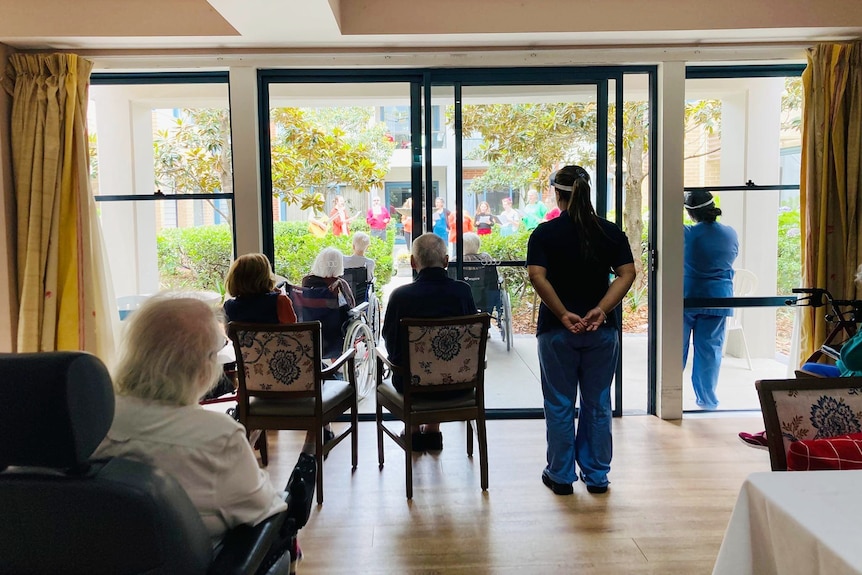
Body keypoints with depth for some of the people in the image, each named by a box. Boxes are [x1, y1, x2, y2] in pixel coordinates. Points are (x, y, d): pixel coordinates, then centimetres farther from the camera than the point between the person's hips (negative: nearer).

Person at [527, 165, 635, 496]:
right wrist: (601, 309, -13)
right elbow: (627, 273, -6)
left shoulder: (545, 233, -5)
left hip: (557, 331, -2)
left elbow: (537, 276, -17)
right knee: (598, 404, 13)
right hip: (602, 331, 3)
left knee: (560, 405, 9)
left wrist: (563, 314, -17)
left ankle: (561, 475, 19)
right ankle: (597, 476, 23)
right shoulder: (611, 232, 3)